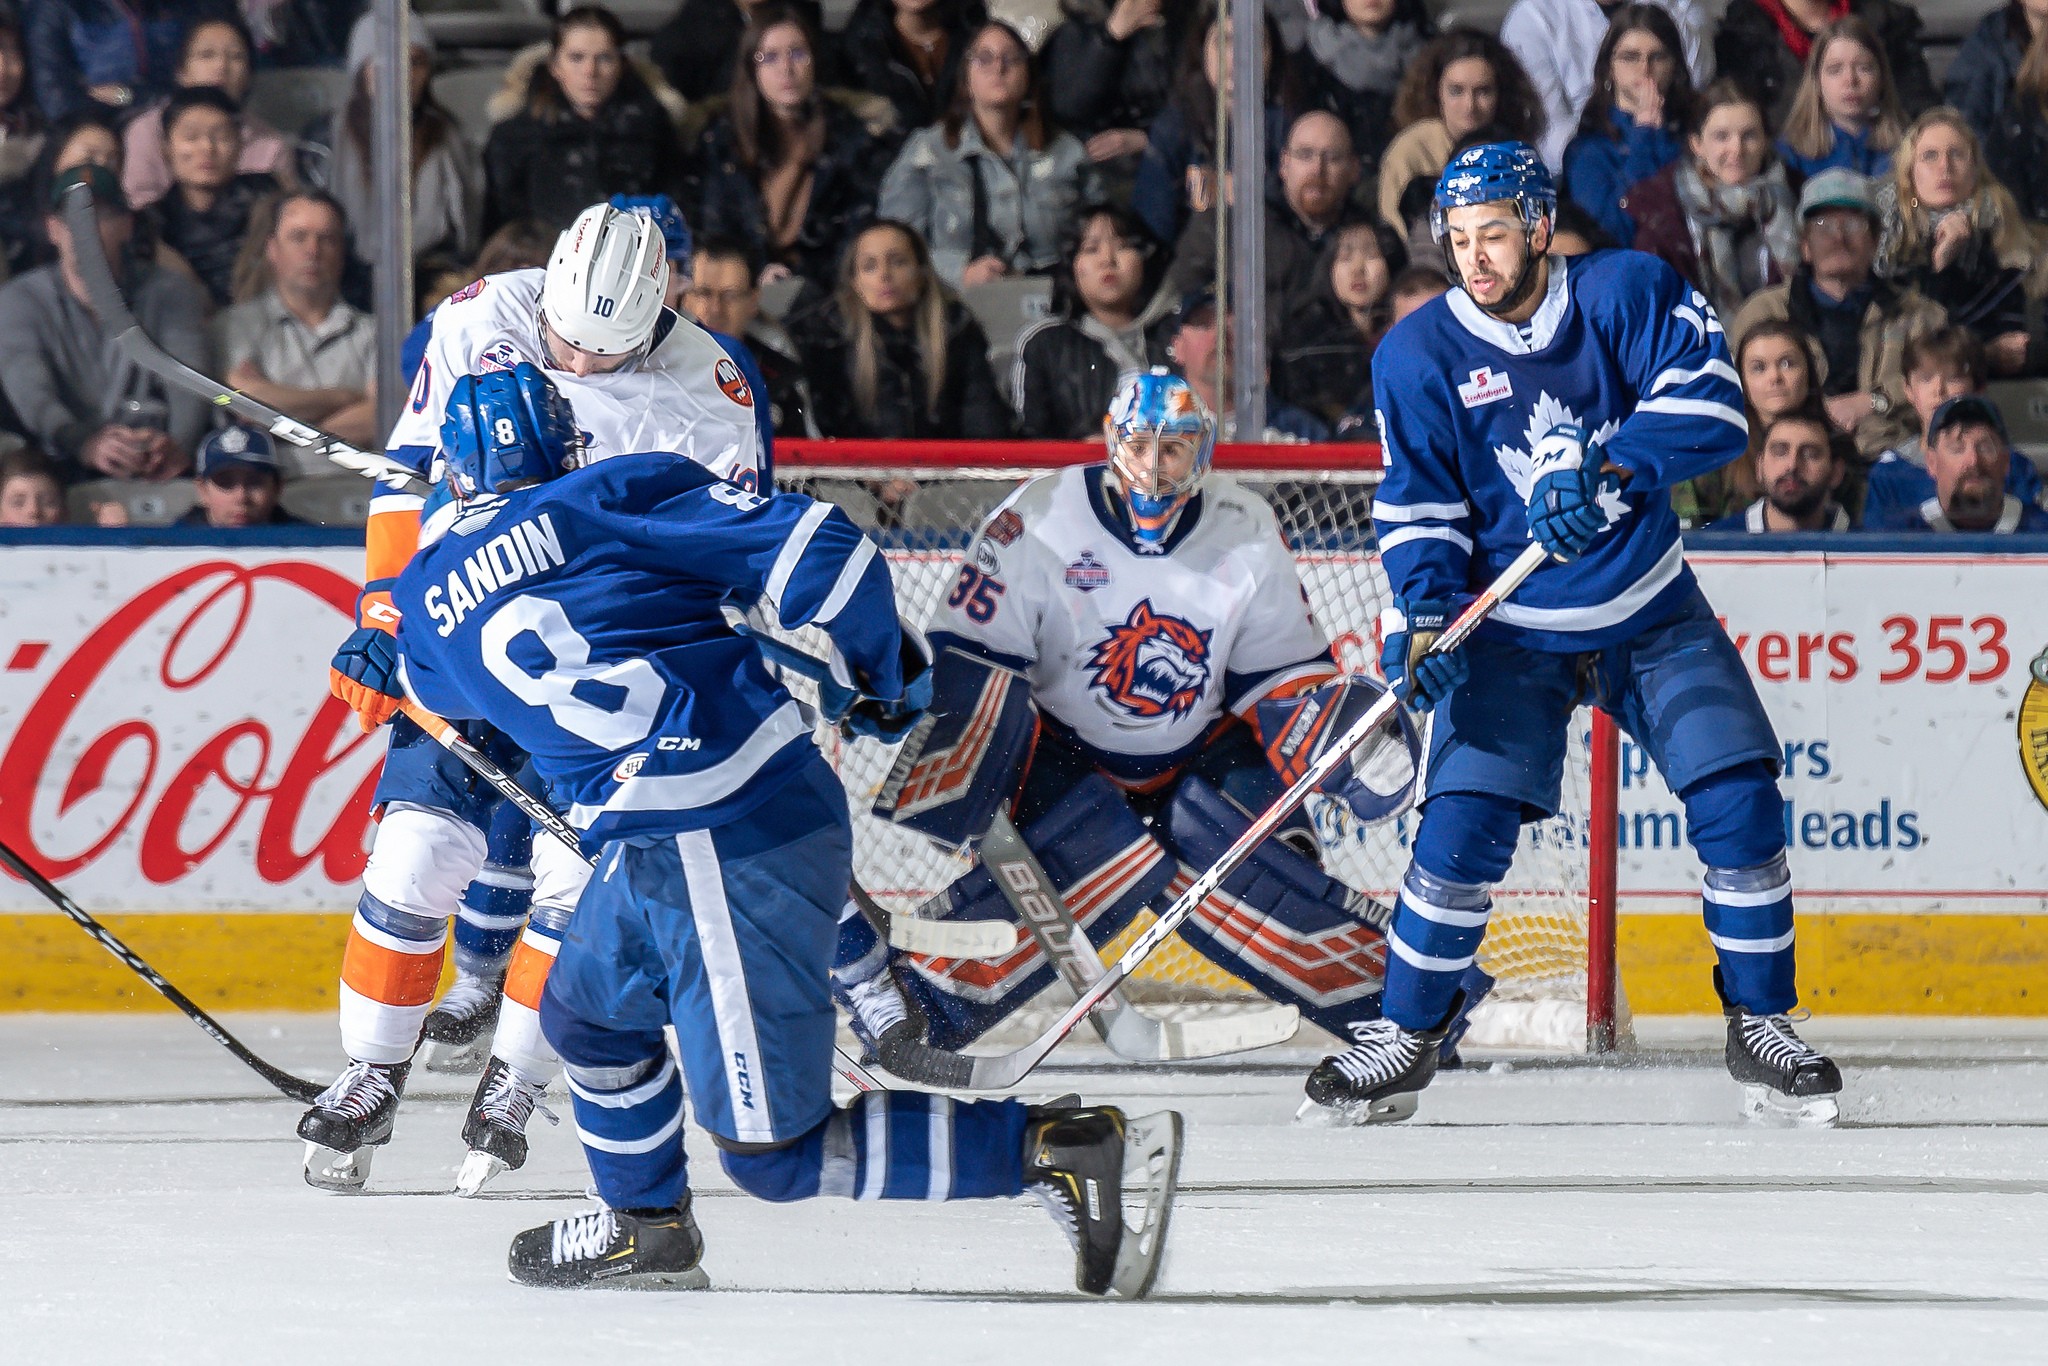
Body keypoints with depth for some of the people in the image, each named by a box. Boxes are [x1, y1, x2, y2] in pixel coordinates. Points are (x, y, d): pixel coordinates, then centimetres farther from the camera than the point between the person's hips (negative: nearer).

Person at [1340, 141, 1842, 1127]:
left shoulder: (1628, 294, -9)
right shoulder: (1419, 354, -8)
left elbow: (1709, 403, -21)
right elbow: (1418, 508, -7)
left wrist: (1607, 470, -36)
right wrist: (1424, 612, -24)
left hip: (1652, 615, 1)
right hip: (1511, 630, -1)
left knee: (1738, 799, -10)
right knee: (1465, 820, -16)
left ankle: (1761, 1027, 5)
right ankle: (1408, 1034, 1)